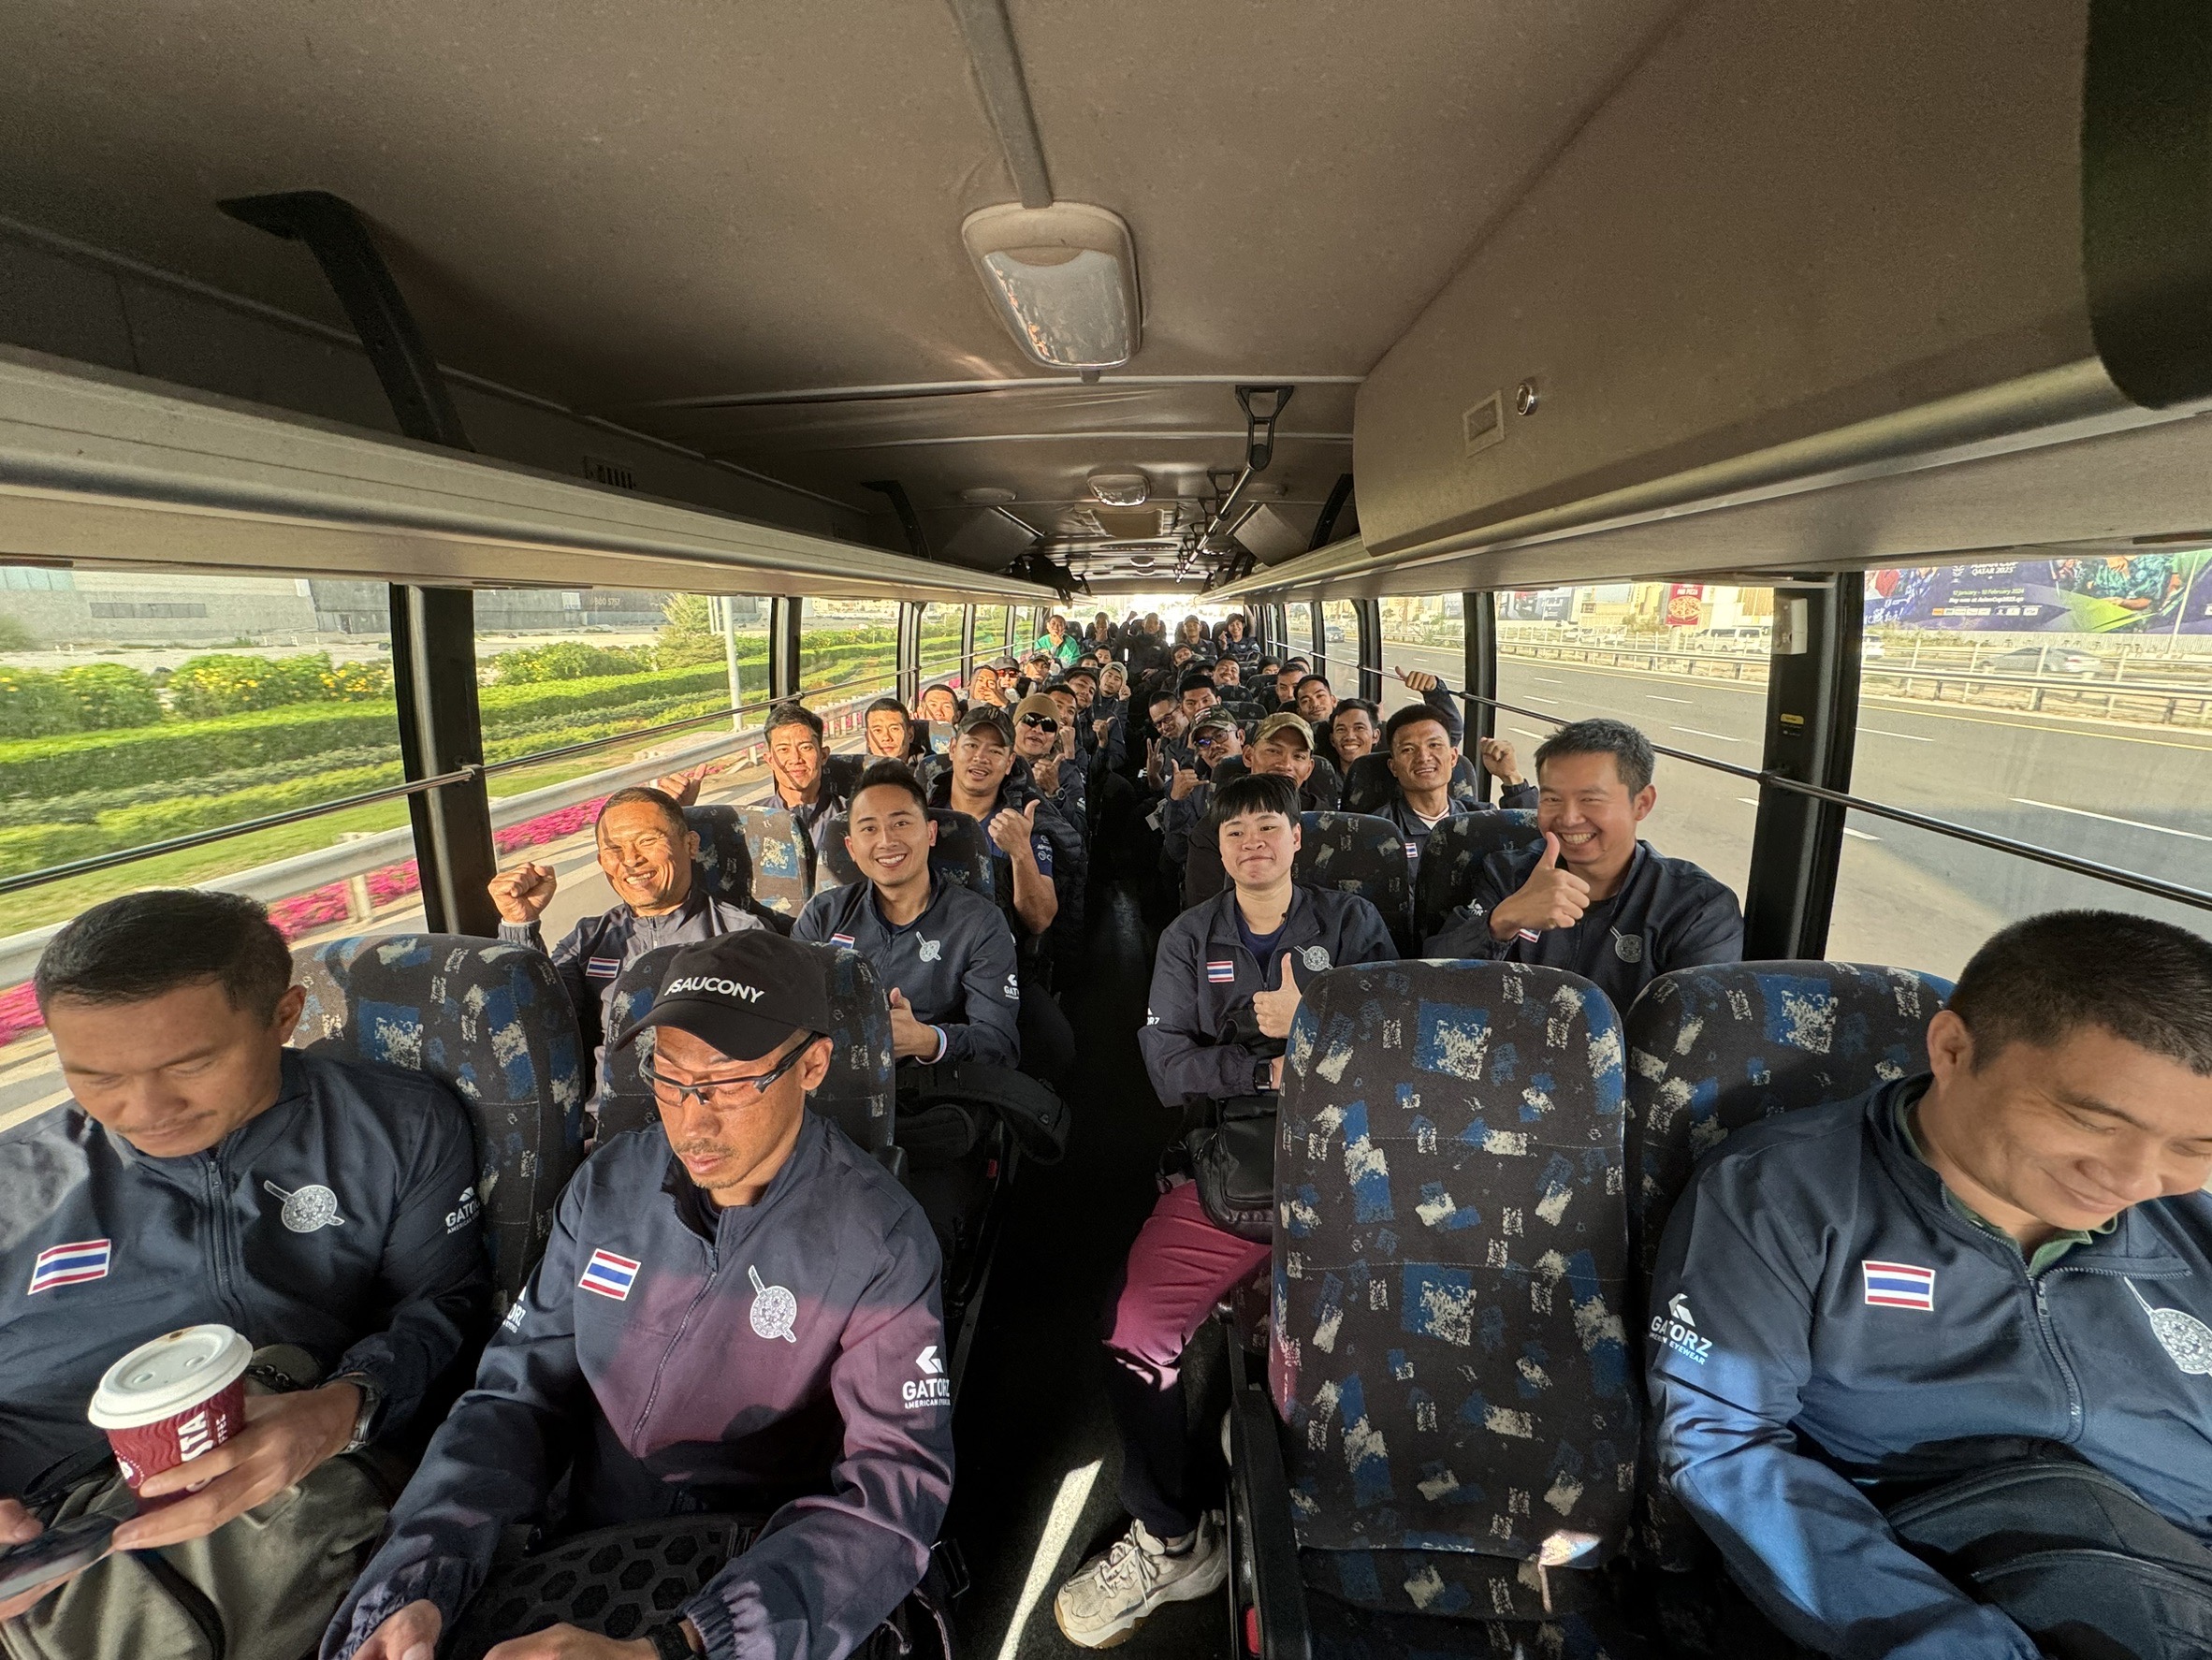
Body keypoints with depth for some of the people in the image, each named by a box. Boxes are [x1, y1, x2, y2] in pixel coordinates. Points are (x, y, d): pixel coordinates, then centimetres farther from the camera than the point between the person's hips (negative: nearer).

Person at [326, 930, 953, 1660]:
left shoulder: (878, 1242, -19)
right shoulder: (609, 1186, -4)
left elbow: (893, 1491, -23)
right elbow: (517, 1394, 0)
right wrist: (416, 1590, -15)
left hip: (761, 1580, -2)